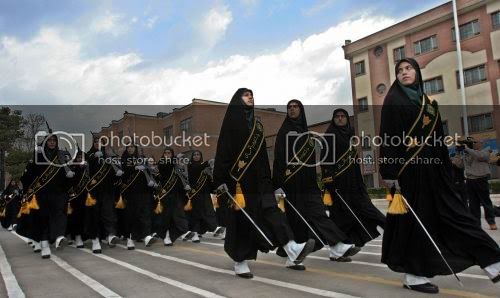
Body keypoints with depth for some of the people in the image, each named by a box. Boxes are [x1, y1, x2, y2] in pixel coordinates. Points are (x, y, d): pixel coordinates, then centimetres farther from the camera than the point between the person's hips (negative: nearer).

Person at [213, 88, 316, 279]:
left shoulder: (257, 123, 19)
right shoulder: (231, 121, 1)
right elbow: (223, 150, -8)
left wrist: (268, 178, 16)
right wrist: (221, 180, -16)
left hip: (258, 177, 6)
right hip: (238, 177, -5)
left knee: (270, 209, -10)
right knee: (241, 216, -2)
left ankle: (292, 250, -24)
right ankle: (240, 262, 9)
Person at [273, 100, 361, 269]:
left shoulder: (307, 132, 19)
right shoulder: (284, 131, 1)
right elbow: (278, 158, -8)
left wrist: (315, 179, 15)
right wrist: (278, 184, -17)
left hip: (308, 181, 6)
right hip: (291, 181, -5)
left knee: (317, 213, 0)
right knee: (293, 217, -2)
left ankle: (338, 249, -4)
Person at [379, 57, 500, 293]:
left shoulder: (427, 102, 19)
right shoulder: (393, 101, -1)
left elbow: (438, 138, 19)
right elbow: (387, 137, -10)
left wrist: (446, 168, 14)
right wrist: (390, 173, -17)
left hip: (431, 167, 6)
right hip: (407, 168, -6)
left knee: (453, 213, 7)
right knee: (414, 219, -3)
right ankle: (413, 275, 7)